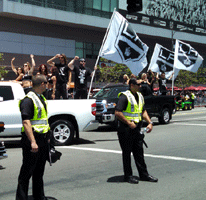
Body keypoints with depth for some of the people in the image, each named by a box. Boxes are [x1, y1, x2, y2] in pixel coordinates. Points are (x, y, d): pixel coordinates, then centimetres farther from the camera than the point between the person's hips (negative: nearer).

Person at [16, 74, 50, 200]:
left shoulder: (42, 99, 15)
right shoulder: (28, 100, -15)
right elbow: (26, 122, -22)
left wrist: (47, 138, 22)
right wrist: (32, 142, -28)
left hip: (43, 140, 9)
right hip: (32, 139, -9)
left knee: (39, 171, 17)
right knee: (27, 172, -1)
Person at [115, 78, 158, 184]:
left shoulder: (140, 96, 13)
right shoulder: (124, 96, -13)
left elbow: (143, 111, 22)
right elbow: (117, 113, -20)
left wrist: (150, 122, 9)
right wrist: (129, 123, -20)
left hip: (136, 128, 8)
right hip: (126, 129, -7)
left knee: (139, 152, 11)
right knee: (127, 152, 2)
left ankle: (144, 174, 19)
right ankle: (128, 176, 13)